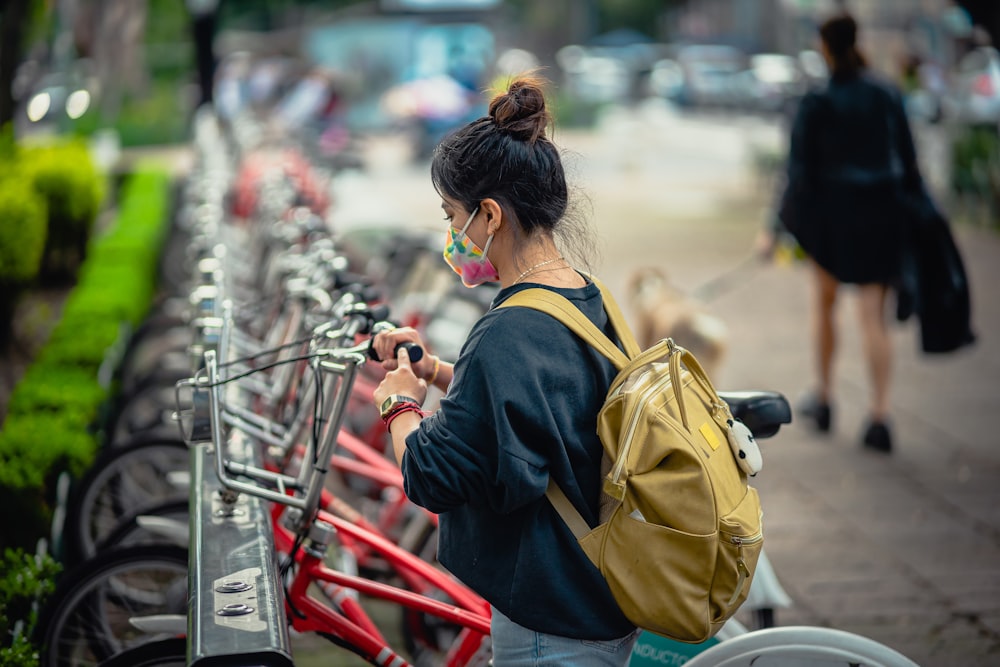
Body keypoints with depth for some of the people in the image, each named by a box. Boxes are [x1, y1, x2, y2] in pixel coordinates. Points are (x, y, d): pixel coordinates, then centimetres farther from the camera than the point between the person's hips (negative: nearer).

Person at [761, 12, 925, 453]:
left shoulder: (817, 102, -9)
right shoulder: (888, 95, 1)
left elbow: (801, 170, -11)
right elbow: (908, 160, 6)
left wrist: (783, 225, -6)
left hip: (833, 212, -2)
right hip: (883, 210, 2)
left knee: (824, 303, 19)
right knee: (873, 316, 3)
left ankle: (823, 398, 28)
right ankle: (879, 415, -5)